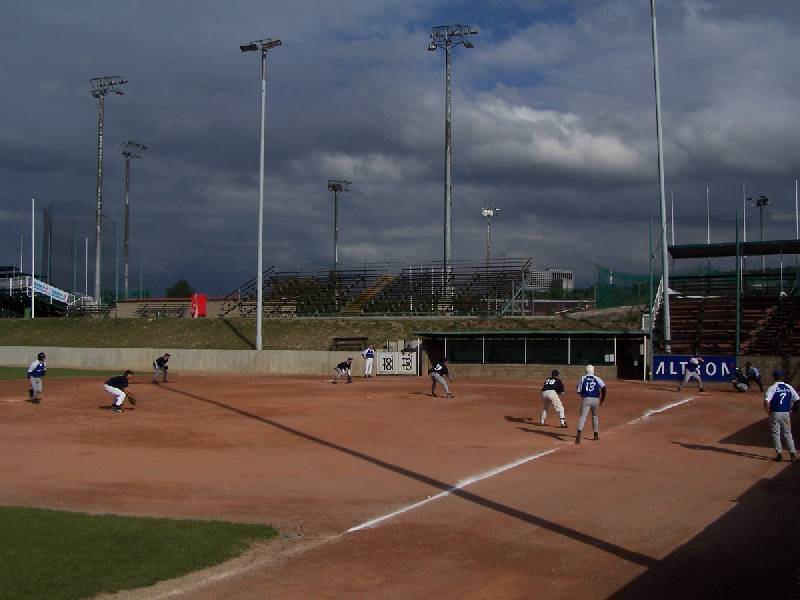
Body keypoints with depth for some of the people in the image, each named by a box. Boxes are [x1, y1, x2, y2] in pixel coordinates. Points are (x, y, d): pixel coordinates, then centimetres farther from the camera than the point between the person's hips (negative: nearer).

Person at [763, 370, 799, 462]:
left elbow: (766, 401, -21)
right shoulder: (789, 387, 3)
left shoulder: (772, 388, -11)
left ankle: (779, 454, 5)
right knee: (787, 434, 14)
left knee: (776, 434, 6)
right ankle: (792, 454, 10)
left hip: (775, 413, -4)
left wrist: (768, 413, -9)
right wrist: (790, 408, 12)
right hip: (786, 413, 4)